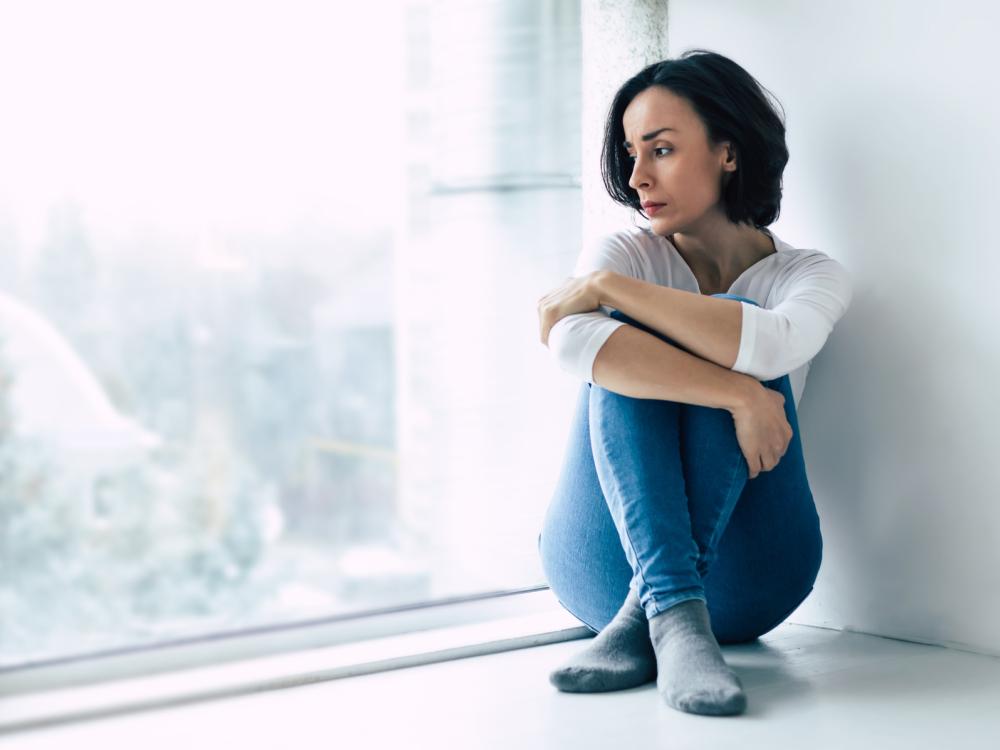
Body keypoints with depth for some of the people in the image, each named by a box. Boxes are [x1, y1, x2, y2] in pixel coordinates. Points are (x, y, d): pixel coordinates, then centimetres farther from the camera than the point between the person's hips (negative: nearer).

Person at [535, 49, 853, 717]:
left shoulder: (812, 274, 4)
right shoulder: (624, 255, 3)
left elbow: (772, 346, -24)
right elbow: (573, 343, -23)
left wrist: (605, 286, -20)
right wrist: (738, 396, -30)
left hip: (743, 579, 0)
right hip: (605, 562, 1)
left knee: (739, 326, -21)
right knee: (627, 341, -22)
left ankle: (646, 613, -35)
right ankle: (674, 618, -41)